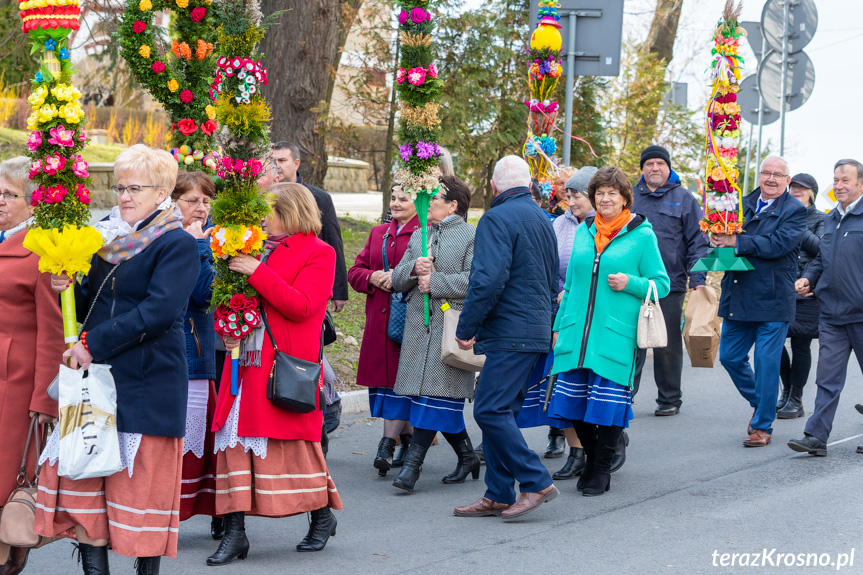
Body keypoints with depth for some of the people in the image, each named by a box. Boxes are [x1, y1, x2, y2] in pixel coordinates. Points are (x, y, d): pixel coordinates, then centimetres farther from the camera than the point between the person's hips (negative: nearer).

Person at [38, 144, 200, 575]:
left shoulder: (177, 245, -8)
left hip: (147, 382, -7)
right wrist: (69, 289, -3)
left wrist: (95, 345, -19)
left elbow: (157, 311, -19)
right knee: (82, 471, 2)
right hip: (96, 376, 7)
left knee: (142, 482, -1)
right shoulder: (108, 237, 14)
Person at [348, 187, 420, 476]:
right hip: (378, 320, 6)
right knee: (382, 380, 6)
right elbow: (355, 271, 17)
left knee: (399, 380, -10)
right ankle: (406, 440, 17)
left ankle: (388, 445, -12)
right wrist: (372, 277, -4)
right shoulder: (378, 233, 19)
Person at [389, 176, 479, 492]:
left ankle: (413, 462, -12)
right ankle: (466, 456, 22)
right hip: (419, 324, 6)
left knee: (435, 394, -10)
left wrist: (434, 281, -14)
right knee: (445, 401, 8)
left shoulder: (472, 236, -2)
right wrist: (414, 268, -7)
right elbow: (397, 279, 14)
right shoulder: (419, 236, 19)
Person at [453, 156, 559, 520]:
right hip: (536, 331, 10)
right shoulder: (541, 219, 18)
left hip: (510, 334, -10)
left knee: (490, 411, -10)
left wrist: (466, 328, -13)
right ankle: (498, 496, 12)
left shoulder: (497, 219, -11)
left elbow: (488, 280, -20)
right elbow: (553, 281, 24)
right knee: (500, 411, 11)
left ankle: (536, 482, -10)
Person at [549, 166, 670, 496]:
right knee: (573, 399, 5)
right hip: (577, 332, 5)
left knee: (608, 404, -3)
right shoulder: (583, 232, 14)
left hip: (616, 335, -4)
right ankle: (591, 458, 26)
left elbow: (662, 284, 2)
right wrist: (559, 326, 16)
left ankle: (602, 470, 12)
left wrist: (630, 283, -15)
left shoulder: (642, 235, 0)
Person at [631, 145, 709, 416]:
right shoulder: (631, 197, 12)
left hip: (670, 284, -2)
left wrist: (697, 279, -7)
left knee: (668, 345, 4)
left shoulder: (683, 198, 4)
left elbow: (697, 241, 2)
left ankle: (669, 399, 15)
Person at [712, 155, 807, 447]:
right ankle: (759, 403, 34)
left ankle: (762, 426, 10)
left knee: (767, 364, -2)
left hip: (772, 301, -5)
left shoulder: (795, 211, -5)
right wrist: (718, 238, -17)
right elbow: (724, 234, 8)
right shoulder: (743, 204, 12)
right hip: (738, 298, 6)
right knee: (729, 356, 11)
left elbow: (780, 244, -19)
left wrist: (737, 243, -24)